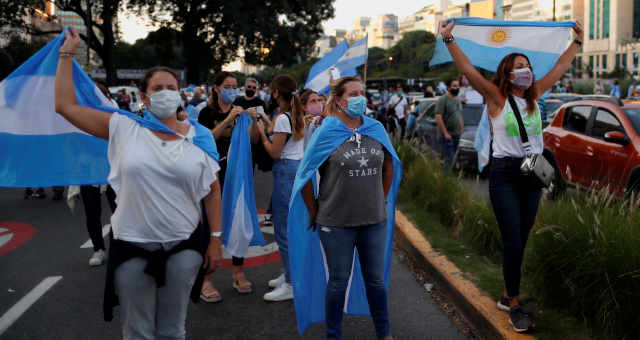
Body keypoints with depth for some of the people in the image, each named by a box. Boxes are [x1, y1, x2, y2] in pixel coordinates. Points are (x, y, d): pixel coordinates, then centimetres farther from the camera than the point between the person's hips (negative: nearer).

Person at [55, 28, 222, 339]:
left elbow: (212, 191, 4)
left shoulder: (199, 137, 0)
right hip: (131, 247, 0)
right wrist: (67, 53, 1)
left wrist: (215, 239, 0)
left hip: (183, 247, 1)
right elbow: (65, 105, -1)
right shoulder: (124, 128, -2)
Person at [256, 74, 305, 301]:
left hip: (286, 171, -10)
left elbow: (275, 153, -13)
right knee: (291, 226, 17)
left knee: (283, 229, -4)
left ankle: (291, 285, 1)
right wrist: (269, 127, 18)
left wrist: (262, 132, -3)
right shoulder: (297, 115, 12)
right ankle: (289, 274, 28)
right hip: (298, 168, 10)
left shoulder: (283, 118, -15)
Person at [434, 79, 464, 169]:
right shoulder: (443, 100, -9)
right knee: (449, 159, -11)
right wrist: (445, 133, -19)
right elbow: (438, 117, -16)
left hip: (458, 135, 7)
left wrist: (462, 130, 16)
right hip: (448, 136, -7)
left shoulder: (458, 100, 17)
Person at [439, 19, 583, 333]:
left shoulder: (534, 96, 11)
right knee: (513, 242, -6)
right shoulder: (497, 97, -4)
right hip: (504, 174, -5)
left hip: (533, 173, 5)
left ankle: (508, 296, 23)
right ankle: (515, 306, 5)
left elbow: (561, 67, 22)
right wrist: (448, 39, -19)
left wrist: (578, 41, 27)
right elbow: (468, 70, -13)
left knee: (520, 242, 10)